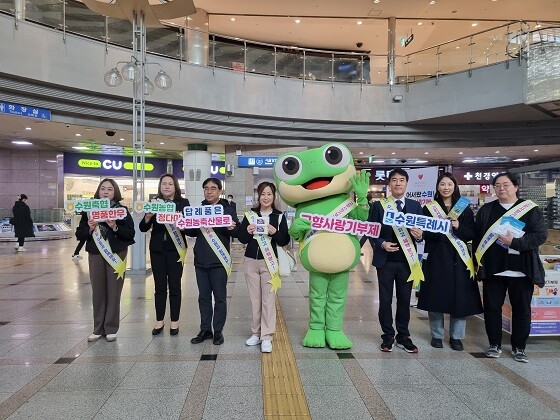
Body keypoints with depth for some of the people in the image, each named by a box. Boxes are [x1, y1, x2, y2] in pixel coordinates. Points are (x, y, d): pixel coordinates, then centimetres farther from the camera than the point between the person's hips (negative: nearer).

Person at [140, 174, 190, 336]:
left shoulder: (183, 203, -1)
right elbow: (143, 228, 3)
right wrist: (147, 217, -17)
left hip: (175, 249, -2)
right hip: (157, 249, 2)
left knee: (175, 286, 5)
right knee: (159, 287, 10)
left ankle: (174, 321, 17)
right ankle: (159, 321, 21)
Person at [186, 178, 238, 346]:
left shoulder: (227, 209, 0)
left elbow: (237, 232, -5)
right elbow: (193, 232, 16)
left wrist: (232, 228, -27)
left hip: (219, 261, -4)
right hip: (200, 260, 4)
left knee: (220, 297, 4)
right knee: (204, 297, 11)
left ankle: (218, 331, 15)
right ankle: (205, 330, 22)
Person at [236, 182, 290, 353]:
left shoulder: (279, 216, 2)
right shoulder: (250, 214, 7)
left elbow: (285, 241, 0)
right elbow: (241, 238, 8)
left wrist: (275, 233, -18)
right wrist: (247, 231, -13)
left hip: (269, 262, -2)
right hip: (251, 261, 2)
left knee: (268, 299, -5)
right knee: (255, 299, 8)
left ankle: (266, 337, 2)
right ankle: (256, 333, 21)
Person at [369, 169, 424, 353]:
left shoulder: (415, 206, 6)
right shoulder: (378, 205, 0)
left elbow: (421, 230, 7)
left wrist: (420, 235, -15)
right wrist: (382, 244, -17)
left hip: (407, 260, 2)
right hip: (385, 260, -2)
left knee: (404, 300, 10)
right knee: (385, 300, 7)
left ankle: (403, 336, 23)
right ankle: (388, 336, 21)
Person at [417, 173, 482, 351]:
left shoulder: (464, 208, 9)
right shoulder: (429, 208, 5)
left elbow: (471, 234, 4)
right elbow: (425, 233, -2)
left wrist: (458, 227, -14)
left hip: (459, 258, 2)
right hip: (436, 257, -1)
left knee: (460, 297, 1)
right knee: (436, 295, 1)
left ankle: (456, 336, 17)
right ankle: (437, 335, 16)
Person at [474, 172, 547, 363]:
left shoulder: (531, 210, 0)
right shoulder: (486, 210, 7)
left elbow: (540, 235, -8)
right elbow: (477, 237, 6)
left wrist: (514, 242, -19)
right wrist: (479, 261, -1)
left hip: (521, 270, -1)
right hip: (493, 268, 2)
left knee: (522, 309, 9)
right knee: (492, 307, 8)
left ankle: (519, 347, 25)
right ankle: (494, 344, 23)